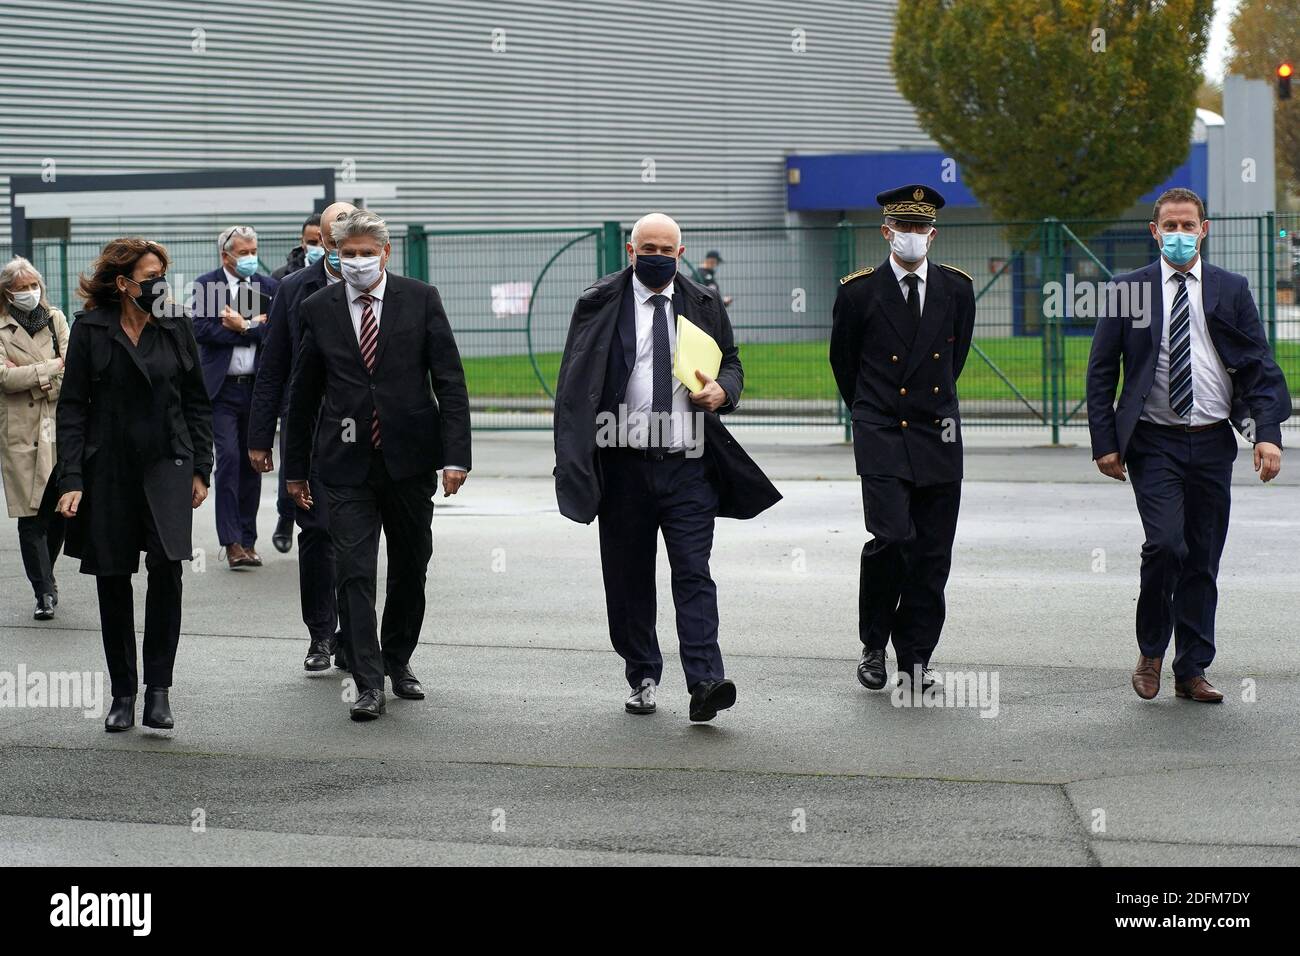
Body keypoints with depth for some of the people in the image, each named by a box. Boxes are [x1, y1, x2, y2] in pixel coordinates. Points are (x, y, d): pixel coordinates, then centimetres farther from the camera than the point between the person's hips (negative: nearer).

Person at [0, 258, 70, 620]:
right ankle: (44, 592, 1)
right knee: (32, 515, -5)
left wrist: (29, 376, -12)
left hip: (61, 427, 3)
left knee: (59, 511, 3)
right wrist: (51, 368, -11)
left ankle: (45, 578, 24)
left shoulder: (56, 319, 11)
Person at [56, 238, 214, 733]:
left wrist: (200, 469, 5)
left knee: (167, 568, -14)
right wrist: (71, 480, -8)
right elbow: (72, 408, -1)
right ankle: (123, 694, 16)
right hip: (108, 473, -1)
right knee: (113, 581, 5)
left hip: (166, 468, 1)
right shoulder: (90, 330, -1)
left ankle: (157, 690, -7)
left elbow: (197, 403, 11)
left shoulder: (175, 329, 6)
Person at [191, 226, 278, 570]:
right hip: (222, 388, -3)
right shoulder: (206, 285, 1)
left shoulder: (268, 287, 9)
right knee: (229, 458, -11)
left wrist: (242, 326, -11)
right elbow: (201, 329, -12)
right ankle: (232, 542, -10)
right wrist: (254, 327, -9)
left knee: (252, 463, 8)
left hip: (258, 387, 3)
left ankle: (248, 540, 15)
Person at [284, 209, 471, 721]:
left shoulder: (421, 300, -1)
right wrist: (296, 466, 11)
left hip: (409, 458, 1)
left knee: (411, 566, 12)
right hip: (347, 464, 0)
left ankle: (398, 660, 31)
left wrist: (456, 453, -10)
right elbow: (303, 393, 10)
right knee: (355, 573, -7)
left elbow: (450, 380, -2)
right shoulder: (318, 310, 2)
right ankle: (369, 684, -4)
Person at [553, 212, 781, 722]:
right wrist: (574, 461, -5)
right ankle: (642, 679, 20)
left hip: (688, 466, 0)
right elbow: (574, 382, 4)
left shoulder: (704, 305, 9)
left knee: (694, 573, -9)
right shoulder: (599, 303, 3)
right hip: (624, 465, 0)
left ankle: (705, 683, -15)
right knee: (628, 579, 7)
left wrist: (723, 389, -6)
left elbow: (731, 362, 20)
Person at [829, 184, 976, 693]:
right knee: (891, 537, -17)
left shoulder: (957, 288, 7)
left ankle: (915, 659, 12)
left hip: (938, 437, 3)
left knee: (932, 555, 3)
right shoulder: (859, 291, -1)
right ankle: (873, 645, 3)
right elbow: (842, 362, 13)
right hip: (881, 439, -3)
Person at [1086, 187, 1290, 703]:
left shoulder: (1231, 291, 7)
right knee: (1165, 544, -18)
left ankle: (1192, 670, 15)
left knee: (1203, 560, 6)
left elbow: (1260, 366, 5)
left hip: (1212, 443, 2)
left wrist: (1268, 433, -8)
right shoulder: (1128, 290, 3)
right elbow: (1101, 371, 5)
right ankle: (1150, 651, 3)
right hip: (1155, 443, -2)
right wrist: (1104, 442, -2)